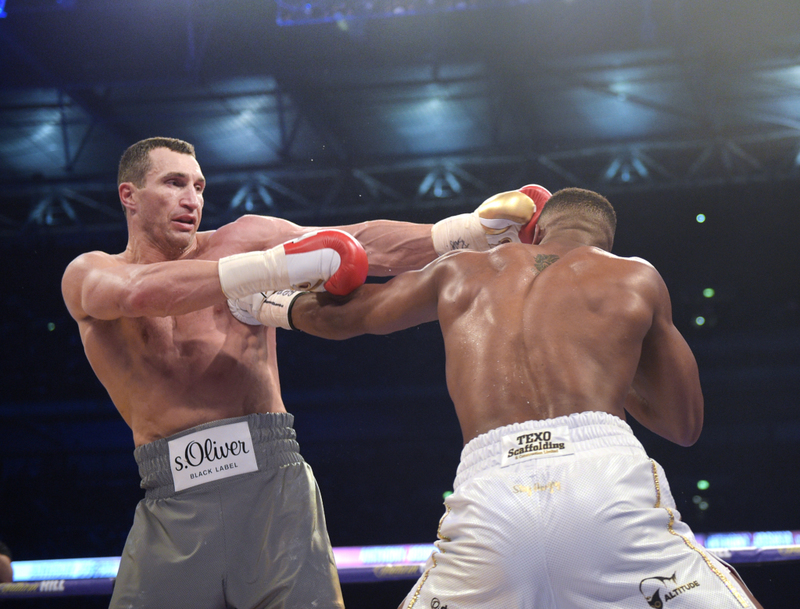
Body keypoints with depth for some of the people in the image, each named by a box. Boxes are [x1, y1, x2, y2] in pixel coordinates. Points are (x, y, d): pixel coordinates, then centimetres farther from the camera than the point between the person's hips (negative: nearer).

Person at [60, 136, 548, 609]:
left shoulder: (242, 239, 14)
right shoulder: (87, 275, 10)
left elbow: (361, 244, 5)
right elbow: (141, 293, -14)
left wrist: (467, 230, -9)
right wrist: (274, 266, -19)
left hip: (273, 485, 0)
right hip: (173, 508, 0)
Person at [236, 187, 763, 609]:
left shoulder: (461, 272, 29)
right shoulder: (637, 277, 22)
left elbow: (334, 316, 41)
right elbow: (685, 425, 30)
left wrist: (265, 303, 62)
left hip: (488, 492, 2)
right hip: (604, 472, -2)